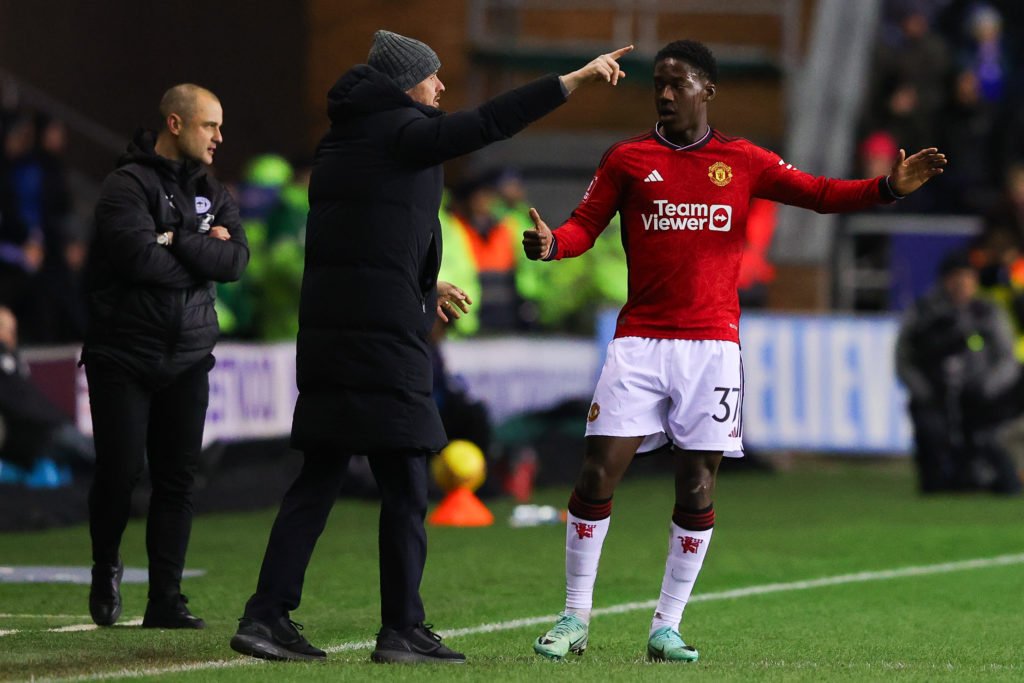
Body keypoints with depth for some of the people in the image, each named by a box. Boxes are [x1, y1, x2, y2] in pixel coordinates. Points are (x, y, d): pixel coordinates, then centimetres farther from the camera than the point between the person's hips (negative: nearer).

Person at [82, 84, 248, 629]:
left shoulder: (213, 195, 12)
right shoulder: (128, 186, -8)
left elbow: (235, 260, -3)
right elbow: (140, 257, -22)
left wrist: (176, 240, -13)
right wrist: (203, 253, -9)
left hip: (188, 358, 5)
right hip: (125, 354, -5)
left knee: (177, 480, 1)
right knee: (119, 473, -4)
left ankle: (165, 599, 4)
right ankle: (106, 572, 21)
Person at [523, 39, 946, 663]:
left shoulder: (744, 161, 8)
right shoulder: (628, 159, 7)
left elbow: (819, 194, 9)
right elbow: (587, 223, 4)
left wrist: (889, 188, -5)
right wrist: (551, 243, -19)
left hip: (712, 343, 1)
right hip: (639, 342, -1)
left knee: (697, 489, -1)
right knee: (597, 475, -8)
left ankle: (667, 628, 10)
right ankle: (575, 619, 5)